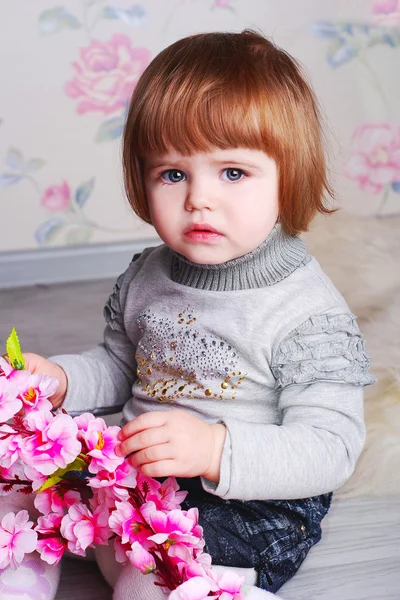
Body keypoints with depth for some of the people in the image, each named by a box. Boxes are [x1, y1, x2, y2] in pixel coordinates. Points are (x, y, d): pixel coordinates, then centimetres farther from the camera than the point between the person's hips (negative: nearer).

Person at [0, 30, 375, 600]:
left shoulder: (310, 314, -19)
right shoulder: (147, 276, 1)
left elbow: (330, 447, -21)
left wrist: (217, 450, -35)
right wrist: (62, 379, -4)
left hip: (254, 504, -6)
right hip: (137, 468, 7)